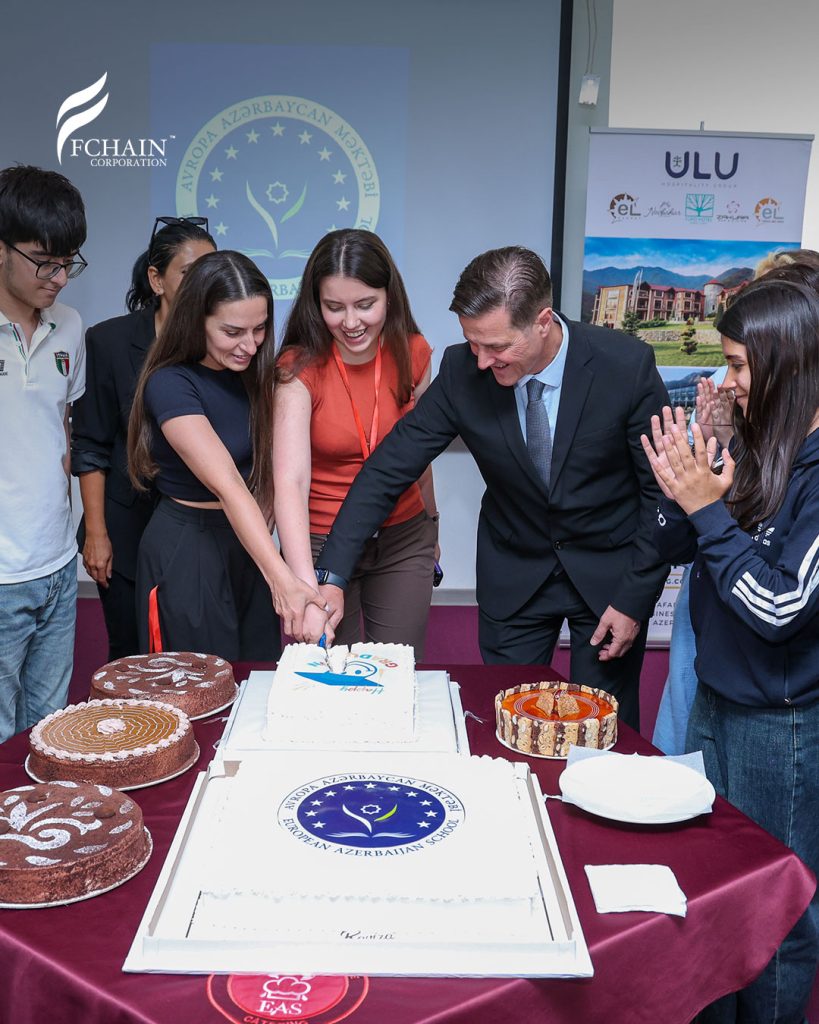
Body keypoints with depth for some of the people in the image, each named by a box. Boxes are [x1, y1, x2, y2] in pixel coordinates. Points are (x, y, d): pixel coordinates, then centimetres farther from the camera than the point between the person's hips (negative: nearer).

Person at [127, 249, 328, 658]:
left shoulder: (252, 373, 1)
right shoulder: (169, 384, -19)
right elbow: (226, 485, -30)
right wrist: (282, 579, -38)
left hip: (249, 542, 6)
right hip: (186, 550, -6)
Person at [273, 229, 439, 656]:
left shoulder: (412, 353, -5)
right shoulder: (299, 368, -16)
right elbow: (290, 479, -27)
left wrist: (430, 524, 20)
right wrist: (306, 588, -40)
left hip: (403, 541, 3)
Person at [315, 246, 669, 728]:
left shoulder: (627, 364, -22)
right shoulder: (462, 371, -17)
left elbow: (662, 490, -12)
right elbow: (388, 468, -15)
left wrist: (635, 598, -12)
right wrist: (332, 575, -22)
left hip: (609, 571, -1)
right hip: (513, 575, 2)